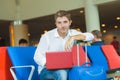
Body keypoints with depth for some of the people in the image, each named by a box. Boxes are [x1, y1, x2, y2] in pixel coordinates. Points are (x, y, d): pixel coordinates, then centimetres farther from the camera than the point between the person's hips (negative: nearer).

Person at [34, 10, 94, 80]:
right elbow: (37, 56, -10)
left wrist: (73, 38, -22)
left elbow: (90, 36, -9)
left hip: (66, 69, 4)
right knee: (61, 73, -36)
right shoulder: (47, 36, -6)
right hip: (47, 70, -3)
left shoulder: (73, 33, 3)